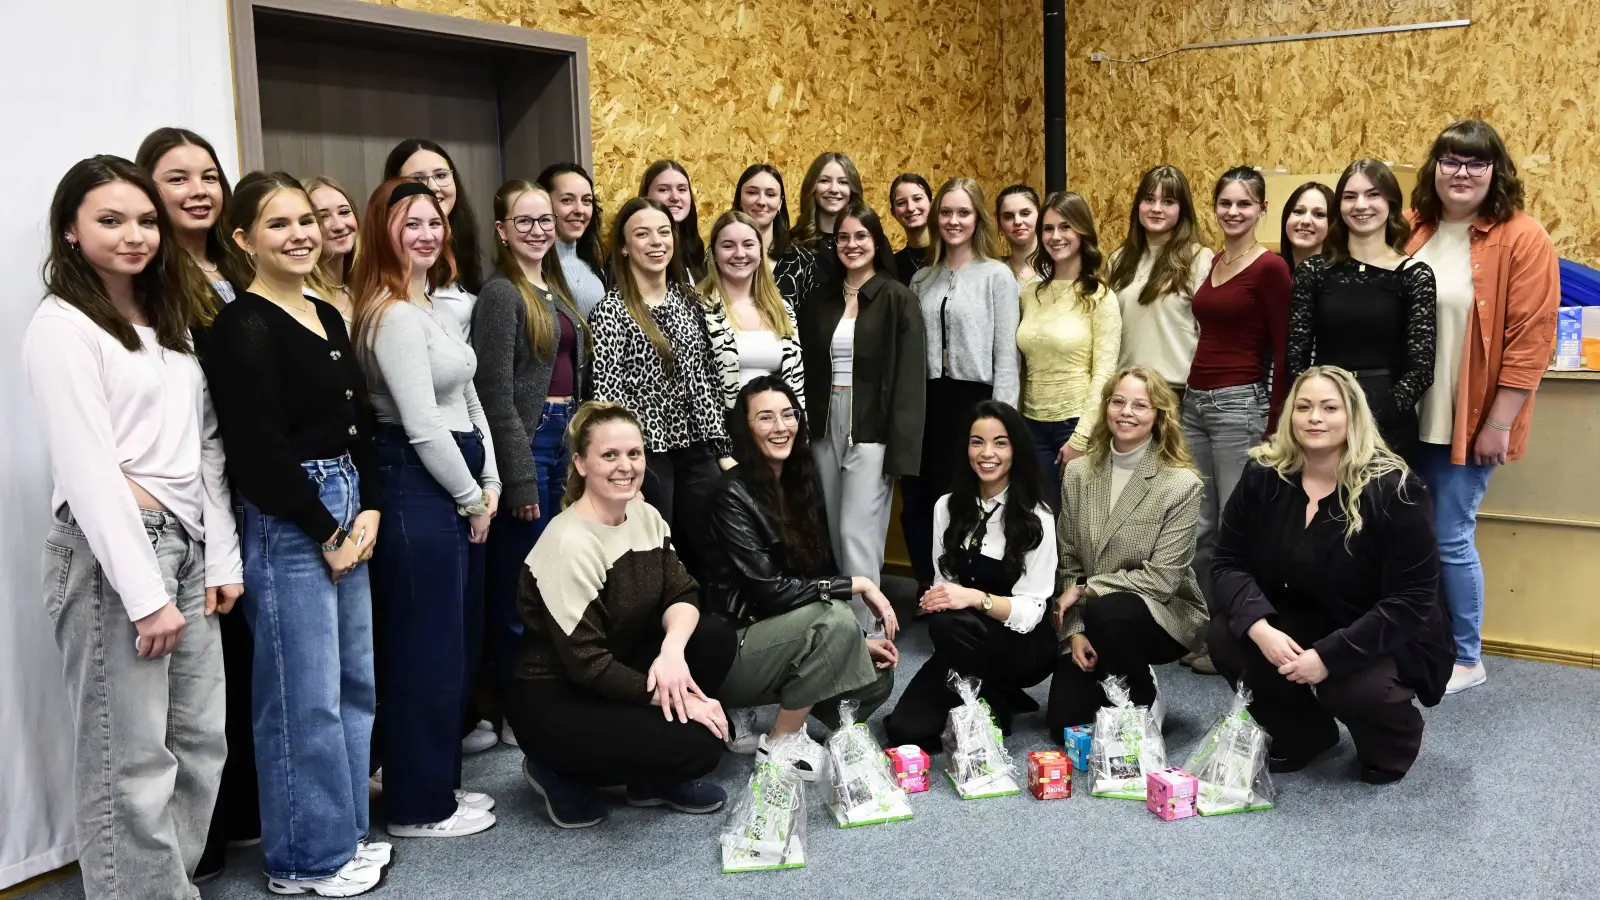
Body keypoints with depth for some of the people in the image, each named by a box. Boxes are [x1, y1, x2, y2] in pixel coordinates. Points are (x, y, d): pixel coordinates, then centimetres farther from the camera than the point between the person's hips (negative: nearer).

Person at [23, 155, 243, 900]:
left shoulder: (168, 321, 17)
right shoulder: (62, 325, -7)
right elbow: (88, 470, -14)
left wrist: (223, 556, 7)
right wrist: (145, 593, -17)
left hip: (186, 544, 8)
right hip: (110, 551, -8)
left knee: (199, 745, 12)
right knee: (131, 765, -2)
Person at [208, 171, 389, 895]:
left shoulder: (328, 317, 13)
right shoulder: (242, 326, -11)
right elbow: (260, 447, -17)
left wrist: (367, 510, 0)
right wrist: (326, 532, -12)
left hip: (349, 511, 8)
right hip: (285, 522, -8)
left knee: (356, 683, 14)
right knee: (304, 697, 0)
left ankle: (345, 830, 28)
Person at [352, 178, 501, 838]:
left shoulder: (433, 306, 15)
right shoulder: (391, 315, -15)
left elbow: (468, 399, 17)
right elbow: (423, 425, -19)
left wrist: (491, 482, 10)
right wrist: (471, 498, -10)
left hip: (460, 487, 10)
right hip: (417, 487, -10)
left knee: (458, 641, 16)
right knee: (426, 647, -1)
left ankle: (440, 781, 30)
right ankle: (419, 806, 13)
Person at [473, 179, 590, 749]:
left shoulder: (555, 290, 15)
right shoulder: (501, 293, -10)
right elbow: (496, 395, -15)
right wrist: (520, 480, -17)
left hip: (564, 440, 8)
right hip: (525, 444, -8)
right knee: (519, 585, 1)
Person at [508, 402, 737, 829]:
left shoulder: (646, 517, 1)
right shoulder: (569, 545, -24)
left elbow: (681, 594, -4)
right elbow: (585, 664, -25)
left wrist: (673, 650, -26)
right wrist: (674, 697, -22)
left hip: (618, 671, 8)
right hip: (555, 702, -8)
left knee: (716, 637, -11)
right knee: (696, 745, -22)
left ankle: (654, 779, 3)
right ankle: (562, 773, 0)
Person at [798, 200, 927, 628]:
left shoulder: (899, 299, -5)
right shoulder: (819, 299, 10)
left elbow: (910, 380, -9)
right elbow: (808, 371, 13)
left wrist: (900, 450, -15)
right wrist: (805, 430, 6)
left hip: (872, 430, -5)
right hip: (825, 426, 5)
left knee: (857, 534, -8)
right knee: (836, 534, 11)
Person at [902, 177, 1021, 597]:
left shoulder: (998, 276, -2)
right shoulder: (922, 279, 11)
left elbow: (1006, 356, -6)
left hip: (975, 401, -4)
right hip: (927, 401, 5)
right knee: (917, 502, 8)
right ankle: (930, 592, 24)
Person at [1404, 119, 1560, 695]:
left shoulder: (1523, 240, -9)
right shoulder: (1411, 232, 6)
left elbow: (1530, 339, -12)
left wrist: (1499, 423, -14)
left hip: (1469, 423, -5)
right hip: (1406, 416, 5)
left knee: (1449, 537, -2)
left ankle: (1466, 659, 17)